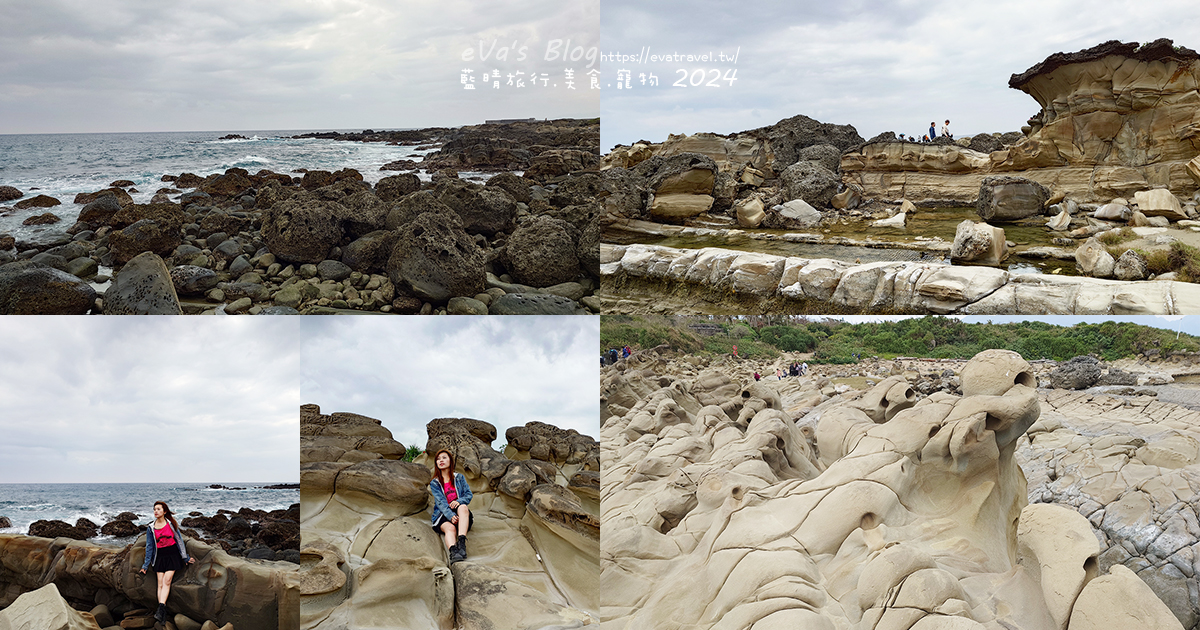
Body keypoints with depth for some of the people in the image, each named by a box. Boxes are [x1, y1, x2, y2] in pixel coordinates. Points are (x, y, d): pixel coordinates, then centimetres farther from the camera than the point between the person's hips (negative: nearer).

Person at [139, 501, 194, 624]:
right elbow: (149, 547, 9)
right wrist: (145, 565, 9)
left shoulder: (171, 524, 0)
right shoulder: (151, 528, 3)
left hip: (173, 555, -2)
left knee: (167, 580, -15)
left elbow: (179, 540, 7)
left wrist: (185, 558, 10)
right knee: (160, 583, -5)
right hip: (160, 557, 2)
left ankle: (161, 609, -23)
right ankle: (162, 614, -7)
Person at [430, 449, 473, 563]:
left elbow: (469, 494, 8)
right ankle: (454, 552, -66)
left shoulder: (459, 477, 16)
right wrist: (451, 516, -24)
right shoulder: (434, 483, 9)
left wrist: (459, 501, -16)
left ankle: (462, 542, -52)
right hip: (443, 515, -1)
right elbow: (440, 502, -5)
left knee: (463, 507, -36)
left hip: (460, 514, 1)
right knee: (450, 528, -36)